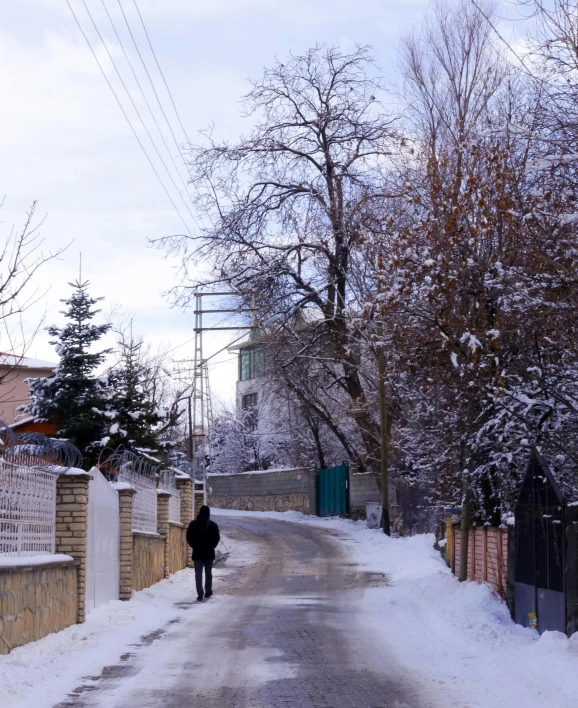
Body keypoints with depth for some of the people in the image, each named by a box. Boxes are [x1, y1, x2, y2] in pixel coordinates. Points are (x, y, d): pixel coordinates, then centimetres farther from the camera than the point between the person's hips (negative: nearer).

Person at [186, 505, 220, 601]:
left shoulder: (193, 524, -5)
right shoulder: (213, 525, -6)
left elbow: (188, 538, -3)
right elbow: (217, 538, -3)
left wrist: (195, 546, 10)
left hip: (197, 553, 0)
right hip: (209, 553, 0)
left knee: (198, 574, 1)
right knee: (208, 573, 15)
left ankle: (200, 595, -6)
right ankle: (208, 592, 19)